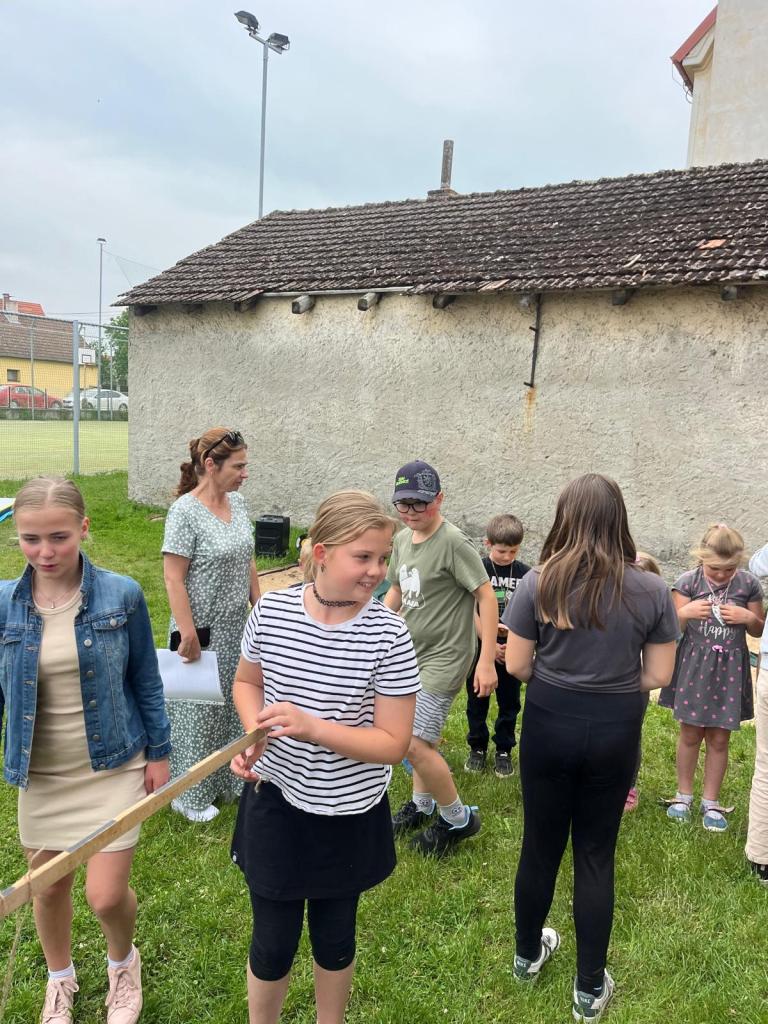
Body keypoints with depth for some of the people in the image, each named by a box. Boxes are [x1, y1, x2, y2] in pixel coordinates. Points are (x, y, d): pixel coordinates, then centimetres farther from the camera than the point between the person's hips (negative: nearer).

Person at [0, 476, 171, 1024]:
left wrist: (159, 752, 0)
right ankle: (60, 978, 50)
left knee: (107, 894, -1)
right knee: (49, 885, 19)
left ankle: (123, 960, 36)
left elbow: (146, 681, -4)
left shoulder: (122, 594, -14)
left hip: (113, 766, -2)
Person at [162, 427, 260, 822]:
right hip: (203, 631, -7)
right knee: (199, 711, 9)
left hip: (236, 628, 7)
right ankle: (190, 796, 29)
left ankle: (229, 779, 39)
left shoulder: (237, 502, 3)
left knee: (234, 705, 19)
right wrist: (188, 635, -21)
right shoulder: (185, 511, -19)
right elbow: (173, 578, -20)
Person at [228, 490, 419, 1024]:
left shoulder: (389, 635, -20)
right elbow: (247, 682, 6)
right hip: (276, 802, 1)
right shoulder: (271, 611, -13)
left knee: (335, 934, 21)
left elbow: (393, 743, -17)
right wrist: (256, 730, -14)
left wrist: (312, 727, -29)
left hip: (349, 815, -1)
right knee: (273, 941, 15)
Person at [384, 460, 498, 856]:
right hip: (410, 652, 8)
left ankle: (459, 819, 11)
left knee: (414, 744, -11)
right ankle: (421, 805, 41)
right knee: (419, 734, 19)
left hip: (444, 656, -7)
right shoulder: (402, 539, 4)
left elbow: (486, 596, -19)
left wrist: (487, 661, -21)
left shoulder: (453, 542, -19)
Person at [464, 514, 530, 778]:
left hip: (512, 650, 1)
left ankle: (504, 749, 30)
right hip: (479, 647, -1)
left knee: (509, 702, 12)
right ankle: (477, 747, 31)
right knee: (477, 701, 13)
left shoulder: (525, 574, -4)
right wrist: (490, 644, -18)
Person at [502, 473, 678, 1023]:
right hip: (615, 732, 0)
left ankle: (528, 955, 40)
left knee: (541, 845, 18)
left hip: (549, 724, 0)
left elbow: (516, 666, -8)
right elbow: (658, 675, -4)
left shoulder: (539, 584, -12)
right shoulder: (652, 591, -10)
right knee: (596, 854, 15)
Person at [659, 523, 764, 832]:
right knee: (690, 734, 10)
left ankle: (711, 802, 25)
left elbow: (758, 630, 6)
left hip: (728, 670, 1)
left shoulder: (748, 584, -4)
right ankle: (683, 795, 28)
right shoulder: (688, 581, -9)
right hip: (693, 667, -1)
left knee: (719, 738, 8)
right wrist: (685, 612, -25)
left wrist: (748, 617, -15)